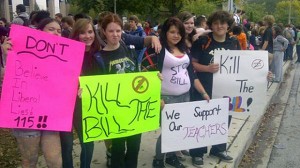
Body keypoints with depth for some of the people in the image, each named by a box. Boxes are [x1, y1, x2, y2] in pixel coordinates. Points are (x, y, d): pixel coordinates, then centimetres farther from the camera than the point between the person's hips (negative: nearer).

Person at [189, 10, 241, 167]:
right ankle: (197, 152, 22)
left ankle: (219, 149, 38)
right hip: (204, 89, -5)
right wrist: (207, 68, -25)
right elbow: (192, 63, -9)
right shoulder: (202, 42, -11)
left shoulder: (234, 42, 2)